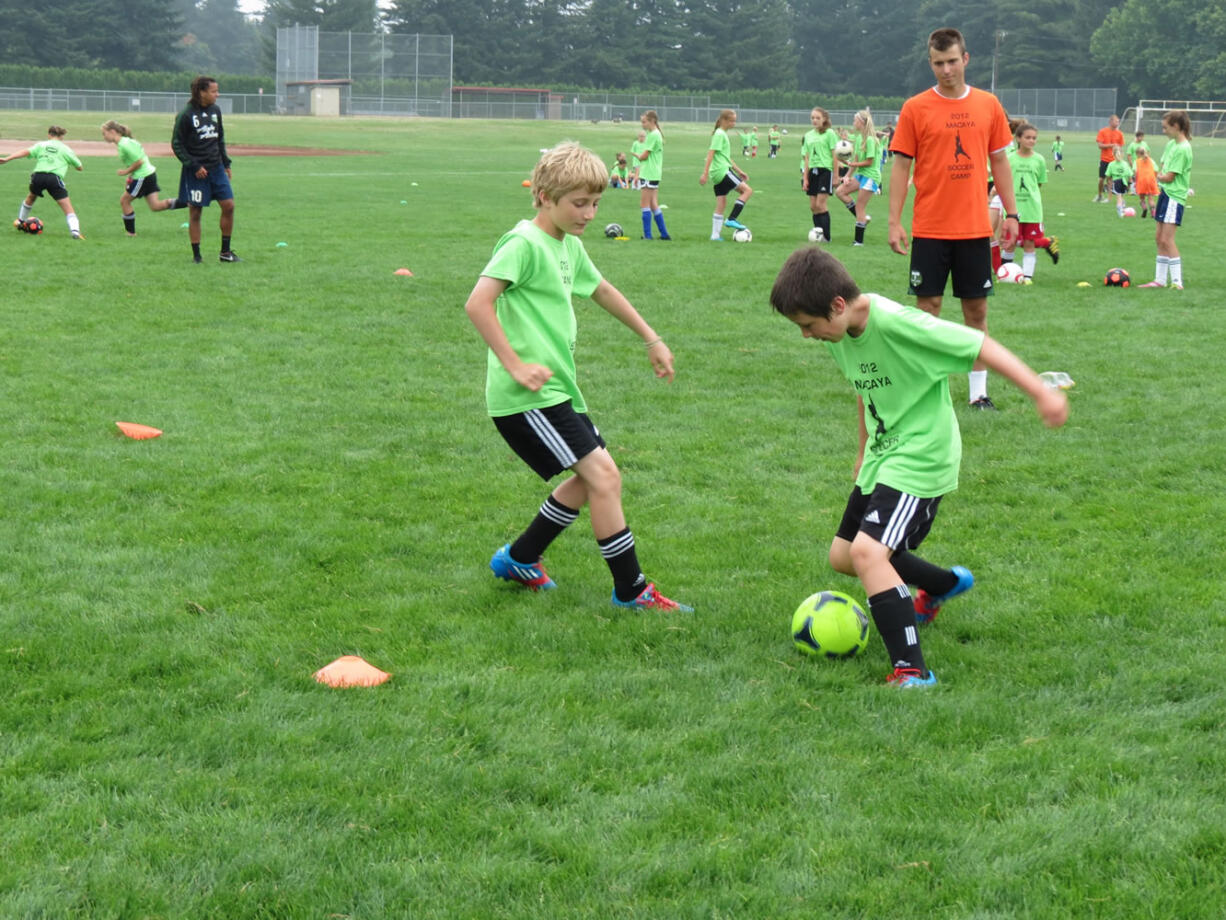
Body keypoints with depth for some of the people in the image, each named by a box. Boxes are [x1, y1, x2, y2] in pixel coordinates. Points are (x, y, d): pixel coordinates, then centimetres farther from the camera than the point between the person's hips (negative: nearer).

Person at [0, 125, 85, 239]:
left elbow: (26, 152, 2)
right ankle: (75, 231, -22)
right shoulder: (65, 149, 14)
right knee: (68, 209, -2)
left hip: (38, 175, 3)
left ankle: (21, 221, 49)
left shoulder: (41, 145, 17)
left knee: (31, 197, 34)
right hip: (55, 177, -3)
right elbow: (79, 167, 18)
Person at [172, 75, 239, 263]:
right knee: (195, 212, 0)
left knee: (228, 205, -1)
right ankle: (196, 255, 9)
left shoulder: (215, 110, 7)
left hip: (216, 168, 6)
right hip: (196, 172, -6)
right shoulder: (186, 115, -12)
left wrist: (226, 163, 15)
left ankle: (225, 251, 10)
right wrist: (194, 166, -14)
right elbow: (176, 144, -8)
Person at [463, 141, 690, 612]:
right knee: (603, 477, -12)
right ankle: (631, 590, -3)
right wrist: (515, 365, -24)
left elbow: (601, 290, 32)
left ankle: (519, 558, 28)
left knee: (592, 477, 15)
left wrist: (652, 339, 35)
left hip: (558, 390, 10)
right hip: (528, 397, -10)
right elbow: (478, 303, -25)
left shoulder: (569, 246, 14)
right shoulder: (524, 243, -14)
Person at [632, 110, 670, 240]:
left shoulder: (653, 135, -14)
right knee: (653, 205, 12)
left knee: (644, 204, -6)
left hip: (649, 174, -10)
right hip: (654, 174, 10)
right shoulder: (656, 134, 16)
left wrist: (638, 155, 5)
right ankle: (664, 234, 14)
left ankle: (647, 235, -5)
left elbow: (644, 156, -17)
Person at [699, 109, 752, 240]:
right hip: (723, 171, -10)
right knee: (747, 190, -9)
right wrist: (705, 173, -22)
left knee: (721, 205, 8)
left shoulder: (723, 134, 20)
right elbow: (711, 153, -17)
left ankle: (715, 235, 6)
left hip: (718, 175, 10)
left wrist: (739, 171, 27)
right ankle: (731, 219, -12)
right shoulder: (719, 134, -10)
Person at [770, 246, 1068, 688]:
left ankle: (912, 672, -21)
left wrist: (1042, 393, -26)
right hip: (882, 455, 9)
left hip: (921, 459, -9)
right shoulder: (840, 336, -1)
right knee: (842, 556, 17)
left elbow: (980, 346, -24)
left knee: (868, 552, -25)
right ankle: (946, 584, 41)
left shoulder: (896, 324, -26)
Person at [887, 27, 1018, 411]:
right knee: (927, 307, 1)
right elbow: (900, 166, -1)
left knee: (977, 309, 6)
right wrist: (894, 222, -6)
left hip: (975, 228, 2)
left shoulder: (988, 105, 5)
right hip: (930, 229, -2)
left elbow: (1000, 161, 11)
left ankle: (979, 391, 14)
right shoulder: (915, 108, -2)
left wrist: (1011, 213, 6)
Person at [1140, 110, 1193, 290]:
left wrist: (1160, 176, 3)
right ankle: (1160, 279, 17)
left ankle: (1177, 283, -13)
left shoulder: (1183, 149, -17)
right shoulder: (1171, 143, 11)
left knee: (1167, 239, -14)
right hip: (1165, 194, 9)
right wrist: (1162, 176, -4)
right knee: (1159, 238, 11)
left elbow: (1168, 177, -16)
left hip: (1175, 197, -9)